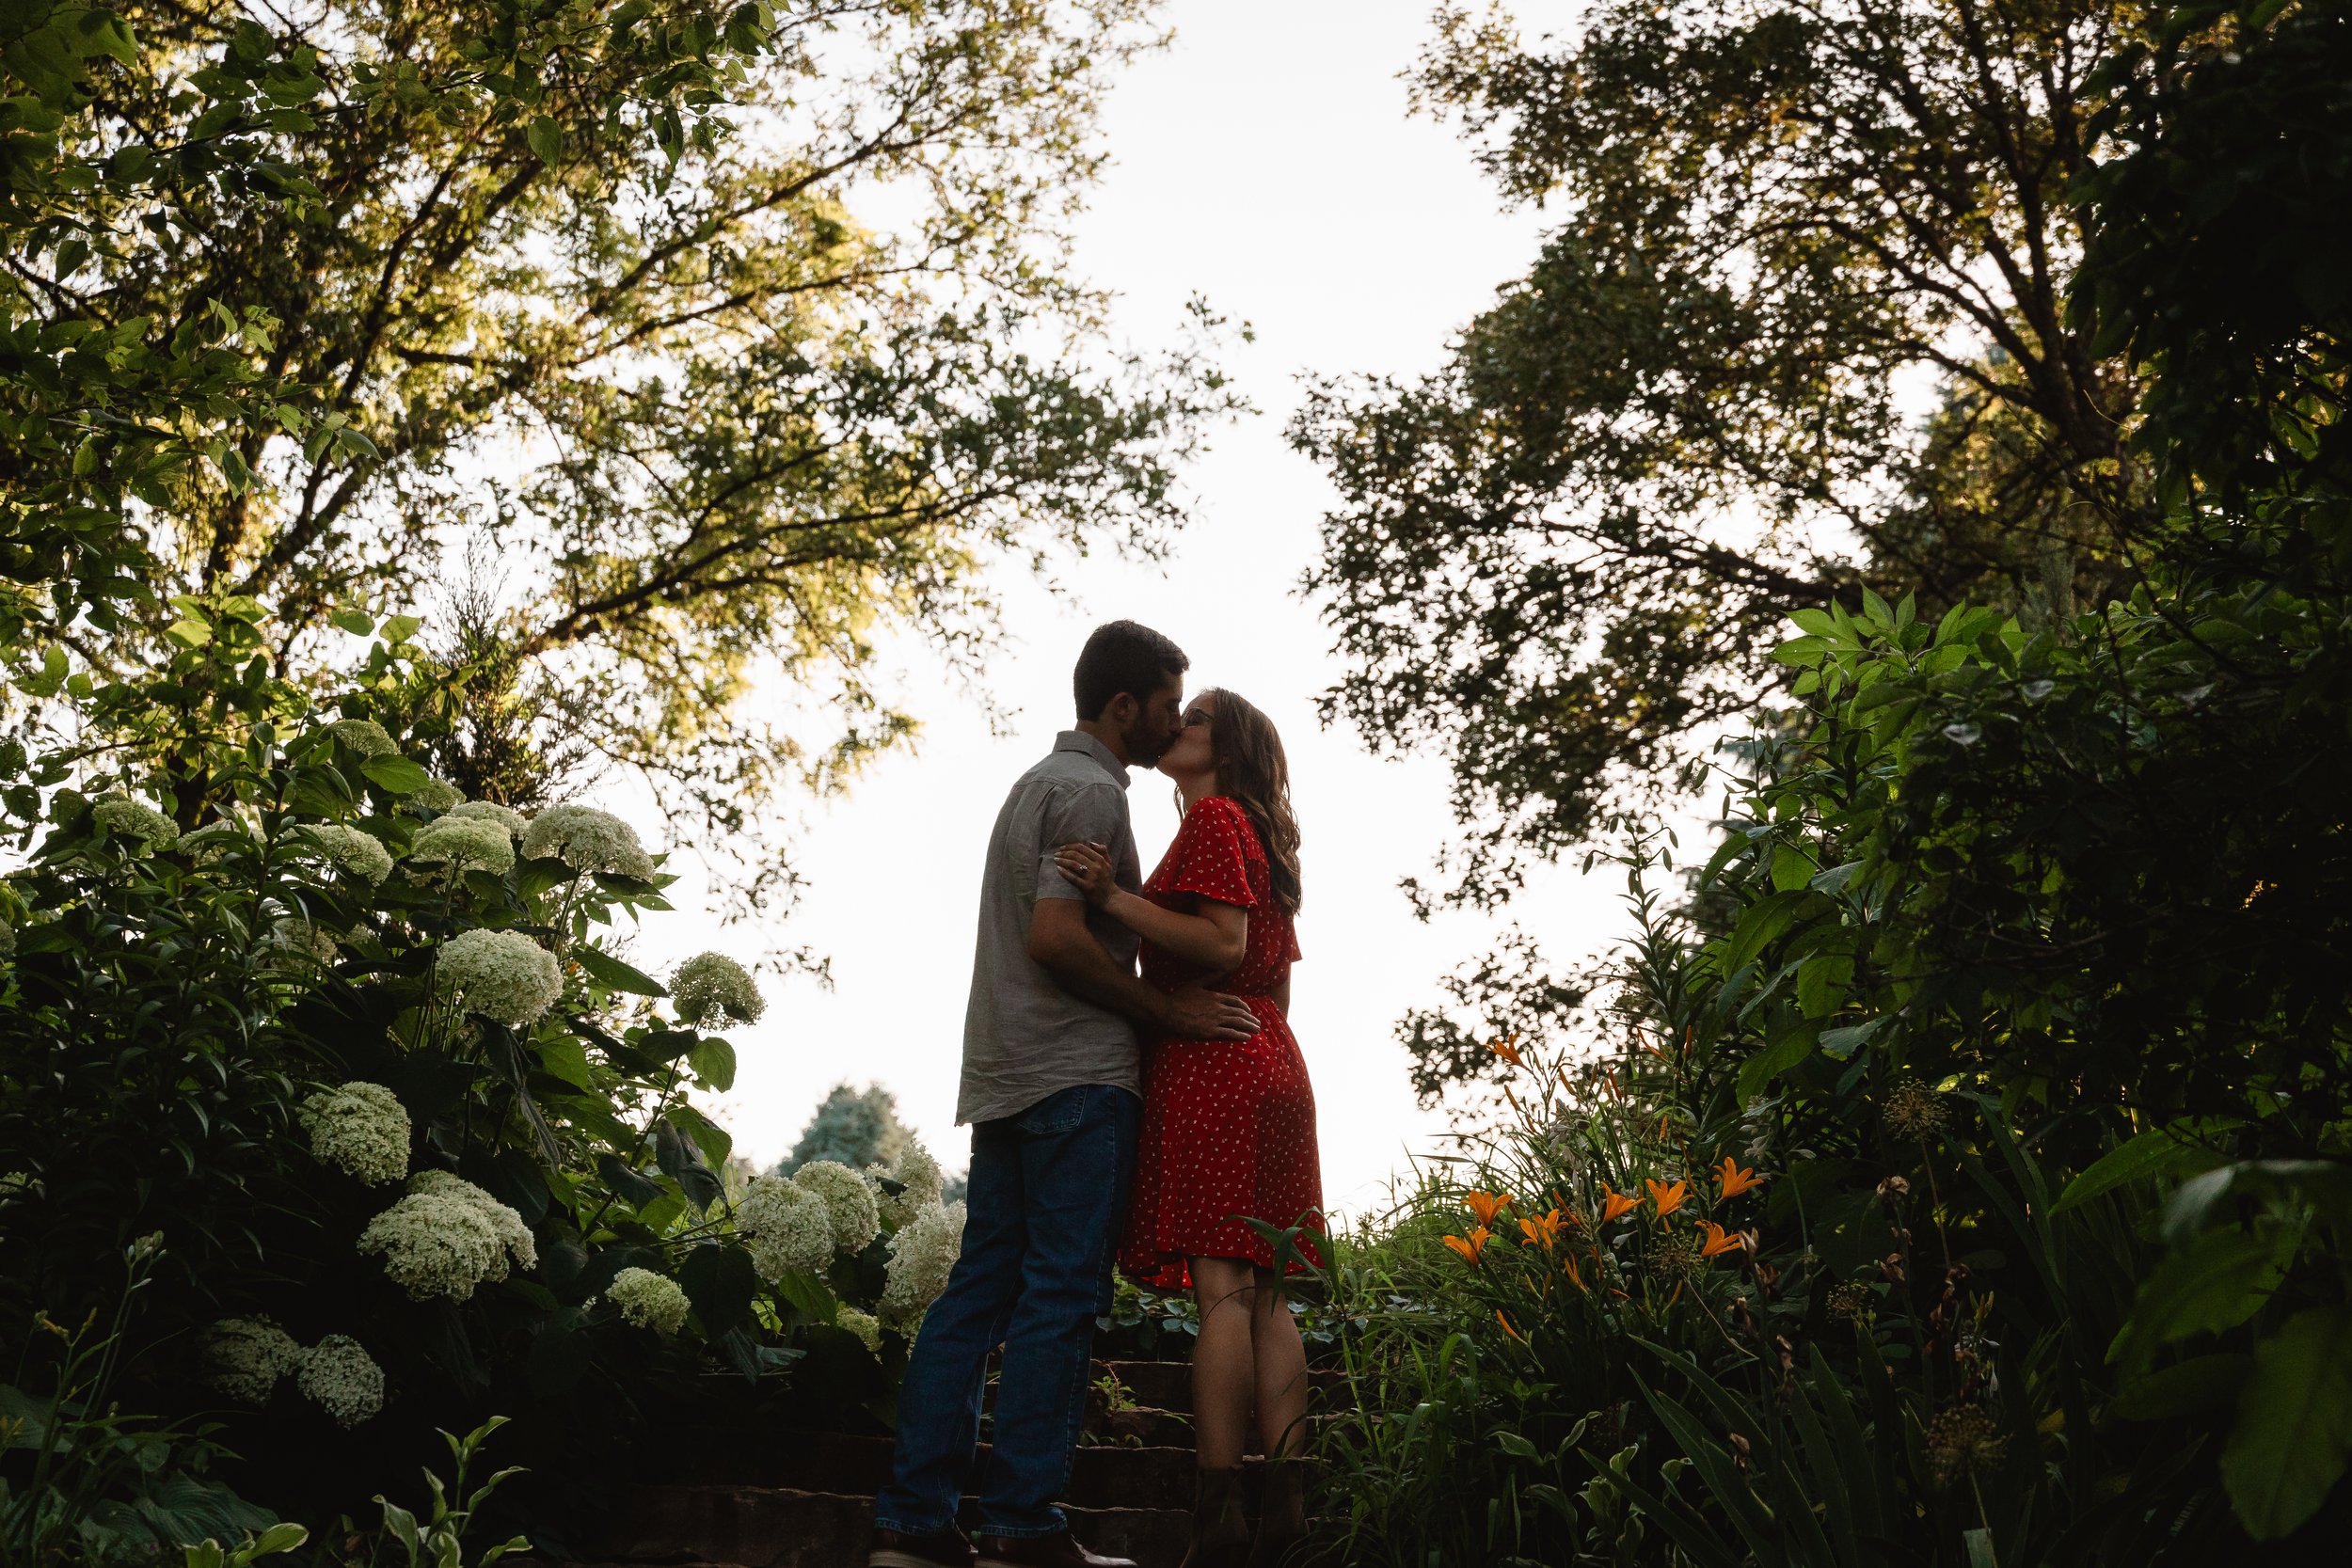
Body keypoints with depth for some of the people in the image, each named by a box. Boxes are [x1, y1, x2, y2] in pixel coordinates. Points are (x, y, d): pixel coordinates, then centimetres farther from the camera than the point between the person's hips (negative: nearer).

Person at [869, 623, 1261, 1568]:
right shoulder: (1091, 791, -8)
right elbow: (1056, 936, -19)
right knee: (1061, 1295, -6)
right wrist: (1169, 1011, -12)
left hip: (1006, 1075, 9)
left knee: (980, 1288, 7)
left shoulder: (1037, 781, 23)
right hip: (1077, 1073, -9)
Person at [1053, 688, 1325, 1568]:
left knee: (1221, 1288, -13)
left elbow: (1221, 943, -15)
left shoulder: (1212, 818, -2)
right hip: (1268, 1065, 9)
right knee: (1263, 1295, 5)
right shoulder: (1262, 839, 25)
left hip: (1209, 1065, -9)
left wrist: (1114, 898, -17)